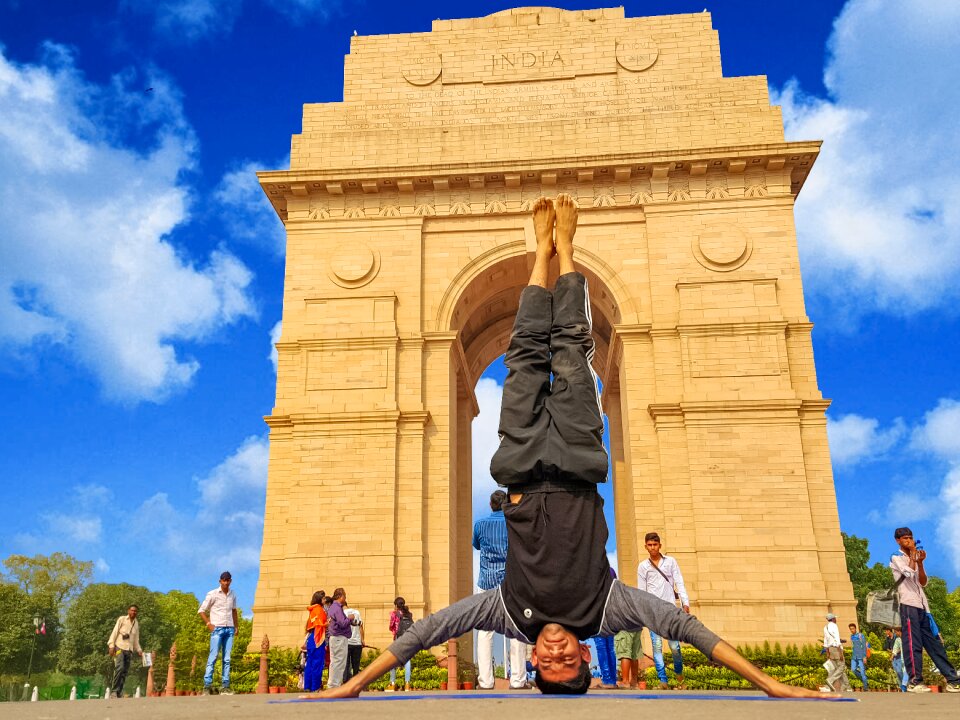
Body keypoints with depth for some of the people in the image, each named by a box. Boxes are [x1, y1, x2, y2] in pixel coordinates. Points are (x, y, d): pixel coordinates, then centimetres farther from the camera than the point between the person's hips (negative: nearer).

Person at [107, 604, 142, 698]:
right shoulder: (122, 619, 5)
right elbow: (114, 632, -2)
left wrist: (139, 650, 9)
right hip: (119, 647, -5)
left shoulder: (136, 624, 18)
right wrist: (111, 646, -12)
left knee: (125, 672, -1)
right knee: (119, 668, -21)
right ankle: (115, 691, -17)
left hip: (129, 650, 5)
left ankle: (119, 692, 2)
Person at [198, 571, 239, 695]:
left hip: (229, 629, 4)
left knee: (227, 659, 3)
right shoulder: (212, 594, -3)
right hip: (217, 629, -4)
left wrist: (237, 626, 14)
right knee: (213, 656, -9)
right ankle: (207, 685, -6)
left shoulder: (233, 595, 11)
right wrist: (208, 624, -9)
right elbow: (201, 610, 0)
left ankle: (225, 686, 4)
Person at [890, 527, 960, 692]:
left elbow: (923, 583, 12)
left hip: (922, 606, 6)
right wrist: (913, 553, -3)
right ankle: (914, 682, -10)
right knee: (913, 643, -10)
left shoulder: (915, 559, 22)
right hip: (908, 604, -6)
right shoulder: (896, 558, 3)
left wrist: (920, 562, -1)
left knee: (934, 643, 4)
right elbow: (909, 572, -16)